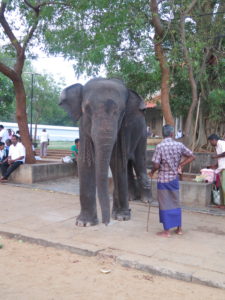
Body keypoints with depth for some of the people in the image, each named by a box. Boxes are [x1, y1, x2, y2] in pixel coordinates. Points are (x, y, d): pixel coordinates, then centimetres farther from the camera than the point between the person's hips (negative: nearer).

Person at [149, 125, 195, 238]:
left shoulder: (160, 146, -14)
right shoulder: (179, 145, -3)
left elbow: (156, 165, -16)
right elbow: (192, 157, 4)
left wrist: (152, 172, 4)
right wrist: (180, 165, 7)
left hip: (163, 179, -3)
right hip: (174, 178, 4)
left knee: (165, 205, 5)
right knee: (176, 203, 17)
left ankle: (167, 231, 11)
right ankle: (179, 228, 26)